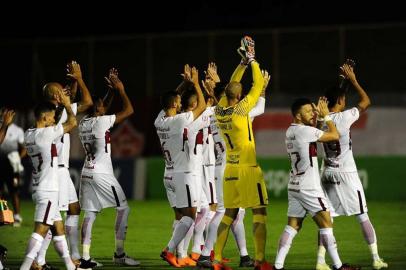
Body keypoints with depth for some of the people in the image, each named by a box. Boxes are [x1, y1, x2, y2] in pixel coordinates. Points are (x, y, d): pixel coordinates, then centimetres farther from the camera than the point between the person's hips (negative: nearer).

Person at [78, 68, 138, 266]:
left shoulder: (83, 122, 8)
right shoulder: (101, 121, -13)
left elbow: (98, 108, 28)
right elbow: (129, 110, -9)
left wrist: (111, 89, 26)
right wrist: (120, 89, 1)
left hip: (87, 173, 8)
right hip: (102, 174, -8)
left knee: (90, 214, 7)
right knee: (123, 209, 3)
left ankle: (85, 256, 1)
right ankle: (119, 254, 2)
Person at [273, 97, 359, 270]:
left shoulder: (291, 131, 11)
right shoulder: (305, 131, -15)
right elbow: (334, 135, -14)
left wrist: (318, 114, 20)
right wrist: (326, 116, -2)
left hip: (294, 187, 9)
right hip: (308, 188, -9)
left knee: (292, 226, 6)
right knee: (326, 223, -3)